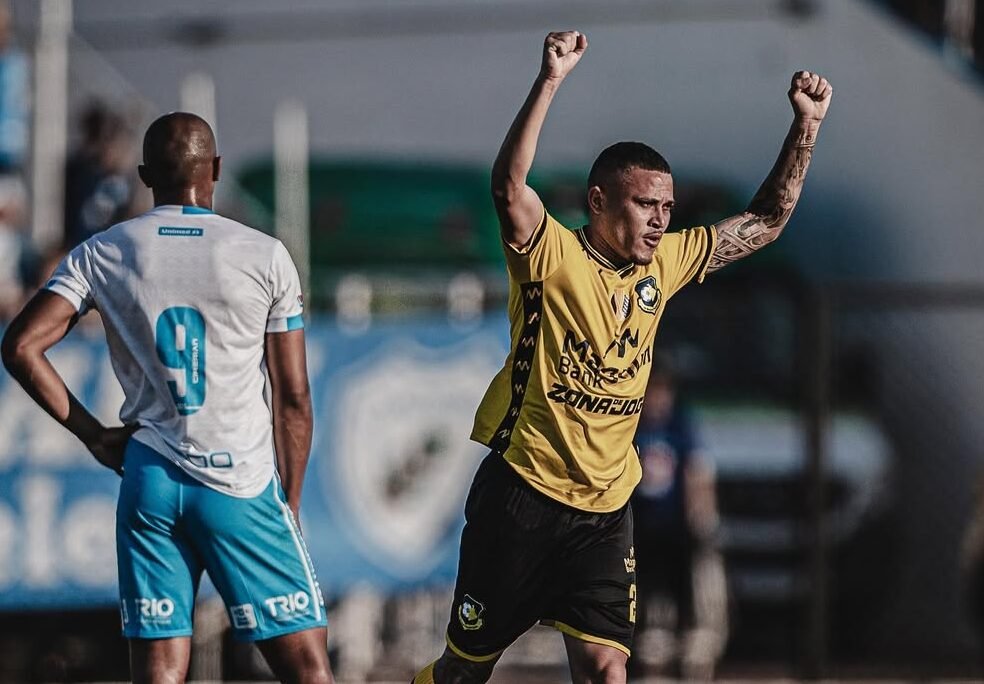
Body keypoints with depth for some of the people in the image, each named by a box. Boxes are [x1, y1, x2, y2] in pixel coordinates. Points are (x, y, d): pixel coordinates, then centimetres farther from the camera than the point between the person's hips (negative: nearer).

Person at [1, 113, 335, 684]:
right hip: (242, 483, -2)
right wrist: (290, 504, 10)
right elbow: (293, 400, 1)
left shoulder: (101, 255, 4)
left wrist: (92, 433, 4)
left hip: (149, 479, 2)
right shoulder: (266, 256, -1)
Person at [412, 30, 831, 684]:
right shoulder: (554, 256, -10)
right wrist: (550, 82, -39)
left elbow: (764, 222, 15)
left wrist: (806, 124, 4)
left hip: (605, 508, 5)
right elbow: (510, 187, -30)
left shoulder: (663, 265, 7)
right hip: (521, 496, -5)